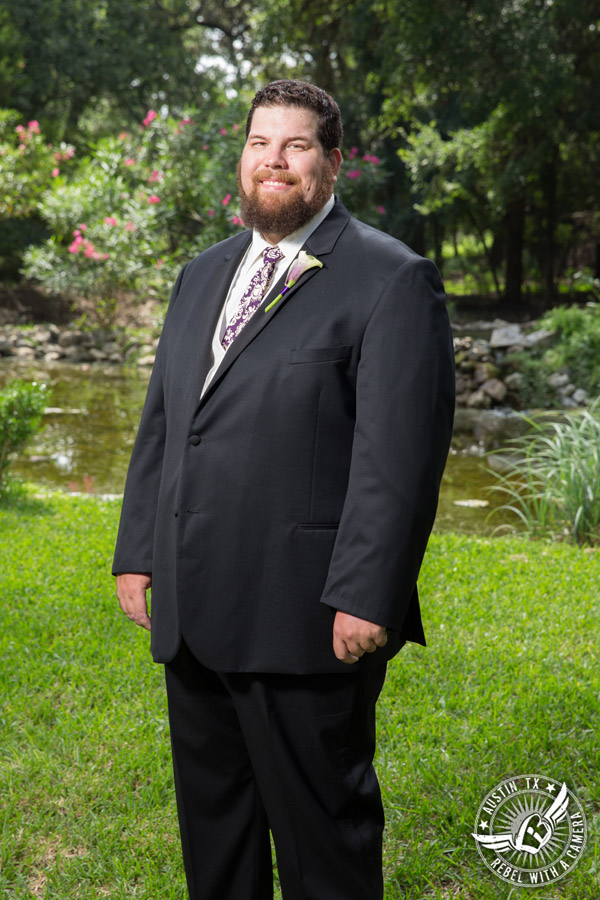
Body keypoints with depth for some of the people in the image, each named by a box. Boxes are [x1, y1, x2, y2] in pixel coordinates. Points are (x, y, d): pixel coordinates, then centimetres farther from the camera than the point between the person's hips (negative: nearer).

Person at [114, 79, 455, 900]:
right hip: (193, 613, 7)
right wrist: (136, 550, 13)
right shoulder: (203, 274, 16)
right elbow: (160, 423, 18)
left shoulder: (392, 279, -7)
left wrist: (366, 597, -19)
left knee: (320, 829, 6)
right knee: (210, 816, 19)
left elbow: (398, 455, -14)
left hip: (305, 619, -7)